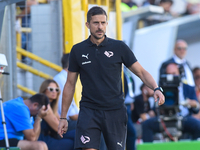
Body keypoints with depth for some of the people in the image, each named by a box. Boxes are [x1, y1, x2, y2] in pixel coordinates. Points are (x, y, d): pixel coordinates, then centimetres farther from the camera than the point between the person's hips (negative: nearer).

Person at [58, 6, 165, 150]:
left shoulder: (119, 47, 1)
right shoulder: (78, 50, 5)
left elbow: (141, 72, 3)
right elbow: (70, 84, 11)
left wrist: (156, 88, -17)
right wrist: (63, 117, 10)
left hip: (115, 111, 0)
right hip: (89, 110, 0)